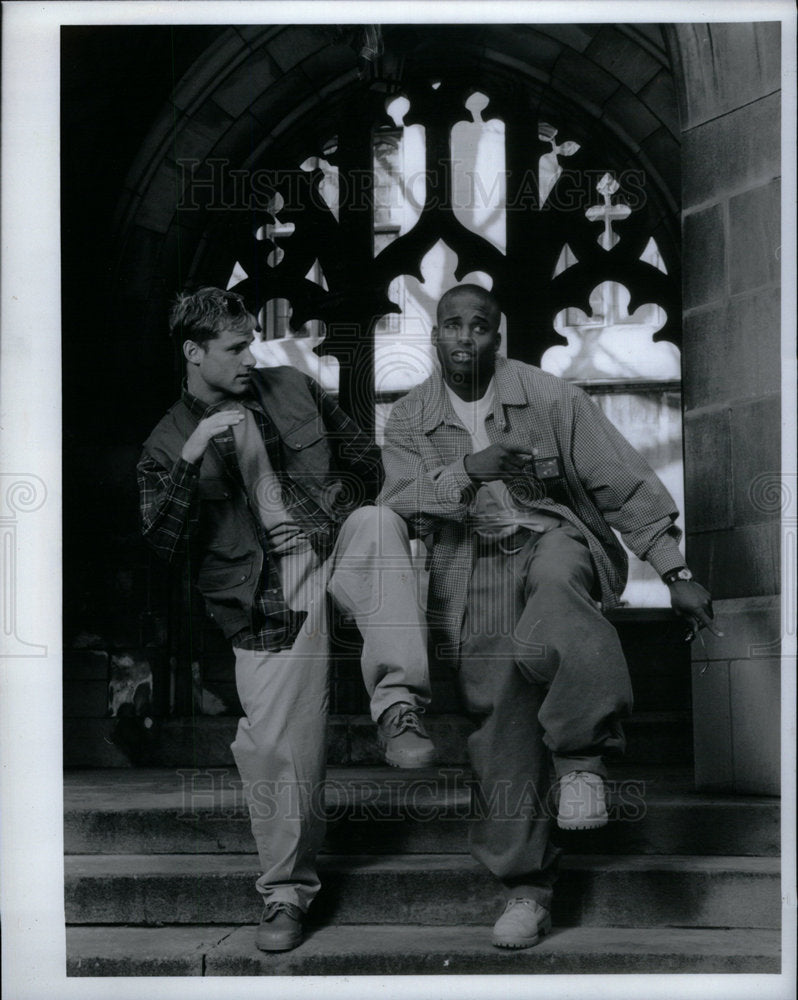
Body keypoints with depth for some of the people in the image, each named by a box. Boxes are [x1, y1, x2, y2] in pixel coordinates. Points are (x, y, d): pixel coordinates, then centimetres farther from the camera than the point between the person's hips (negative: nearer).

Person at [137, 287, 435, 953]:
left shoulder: (292, 390, 14)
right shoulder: (167, 446, 8)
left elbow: (366, 460, 21)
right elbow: (164, 541, -5)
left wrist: (332, 512, 5)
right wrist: (193, 457, -15)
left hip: (336, 547, 1)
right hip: (270, 594, -1)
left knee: (379, 524, -33)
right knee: (277, 747, -9)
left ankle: (398, 706, -37)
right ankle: (286, 894, 12)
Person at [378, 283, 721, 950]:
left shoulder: (548, 397, -4)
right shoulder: (410, 419, 6)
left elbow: (626, 483, -3)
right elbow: (399, 507, -6)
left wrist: (676, 572, -5)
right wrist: (469, 470, -23)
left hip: (554, 538, -3)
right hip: (474, 577, 3)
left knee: (554, 583, -41)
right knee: (500, 723, 0)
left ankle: (583, 752, -26)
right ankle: (527, 887, 13)